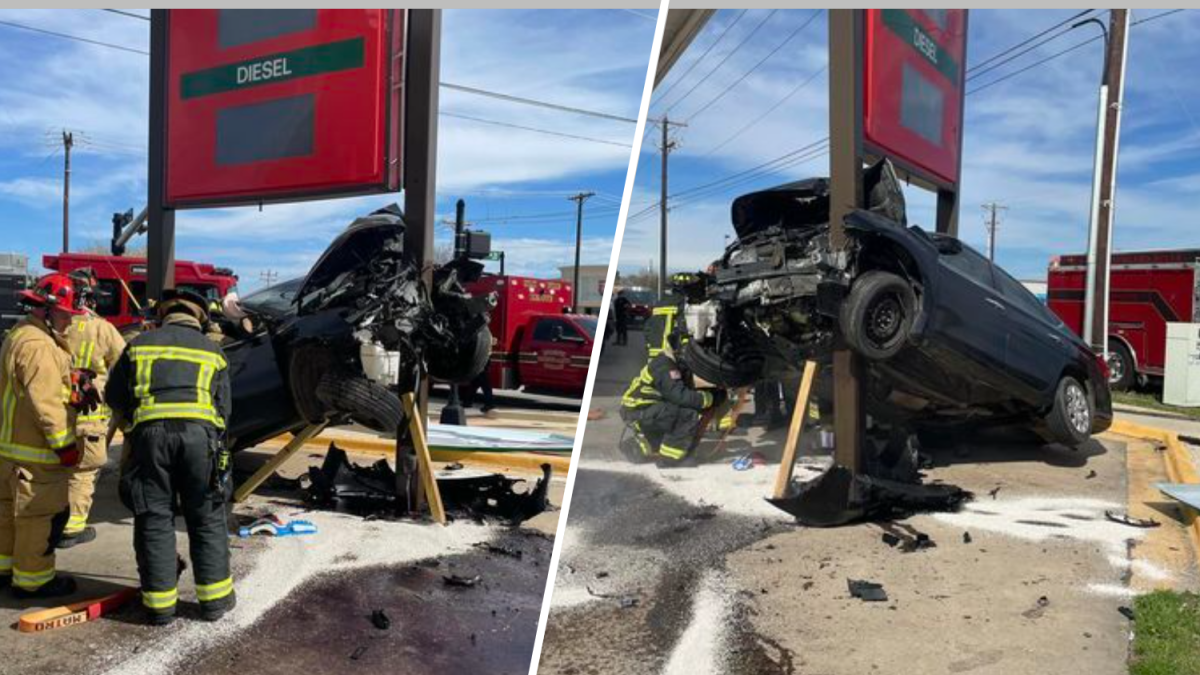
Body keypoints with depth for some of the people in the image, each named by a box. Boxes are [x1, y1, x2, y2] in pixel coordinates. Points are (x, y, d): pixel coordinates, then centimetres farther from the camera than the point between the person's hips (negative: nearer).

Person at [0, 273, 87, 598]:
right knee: (41, 514, -2)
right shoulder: (37, 344, -21)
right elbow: (46, 402, -25)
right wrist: (64, 444, -20)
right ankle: (32, 579, 7)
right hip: (36, 450, -11)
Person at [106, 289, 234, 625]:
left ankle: (160, 604, 15)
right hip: (200, 431, 0)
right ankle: (214, 597, 16)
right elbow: (223, 407, 14)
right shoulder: (213, 351, 19)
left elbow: (114, 396, 19)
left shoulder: (140, 344, 19)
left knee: (154, 518, 10)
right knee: (207, 518, 10)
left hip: (150, 432, 0)